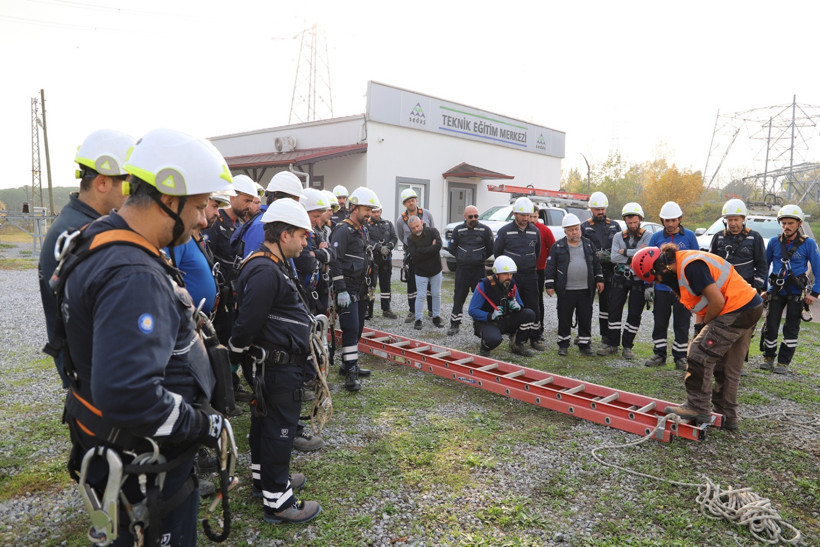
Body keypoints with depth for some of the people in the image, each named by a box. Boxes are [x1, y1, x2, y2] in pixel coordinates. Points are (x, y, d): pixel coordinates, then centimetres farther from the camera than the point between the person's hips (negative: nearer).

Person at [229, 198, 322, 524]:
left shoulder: (273, 265, 11)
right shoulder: (265, 271, -23)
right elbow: (247, 323, -23)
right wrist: (238, 357, -9)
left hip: (274, 366, 11)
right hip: (279, 366, -11)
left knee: (265, 421, 22)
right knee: (279, 427, 1)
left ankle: (264, 477, 40)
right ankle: (276, 499, 15)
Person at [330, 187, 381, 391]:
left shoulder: (362, 231, 17)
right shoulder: (343, 230, -13)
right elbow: (335, 261, -20)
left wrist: (368, 286, 24)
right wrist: (341, 290, -23)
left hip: (360, 289, 10)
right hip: (347, 289, -10)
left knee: (357, 328, 15)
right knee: (351, 329, -10)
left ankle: (349, 364, 27)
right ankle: (350, 373, -5)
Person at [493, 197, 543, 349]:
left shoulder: (535, 231, 6)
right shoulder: (505, 231, -4)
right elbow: (497, 251, 6)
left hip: (530, 276, 3)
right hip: (511, 276, -3)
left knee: (533, 307, 5)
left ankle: (535, 338, 14)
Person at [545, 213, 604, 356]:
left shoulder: (588, 244, 10)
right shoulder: (558, 246, 1)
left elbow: (596, 263, 16)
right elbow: (550, 266, 0)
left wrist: (599, 279, 9)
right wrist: (549, 285, -5)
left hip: (586, 290, 2)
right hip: (566, 291, -2)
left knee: (586, 318, 8)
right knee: (564, 318, 5)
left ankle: (585, 344, 20)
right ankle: (563, 345, 18)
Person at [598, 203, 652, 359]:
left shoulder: (648, 237, -2)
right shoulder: (618, 237, 7)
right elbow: (614, 257, -8)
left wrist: (625, 252, -15)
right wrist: (635, 254, -14)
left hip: (639, 280, -2)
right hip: (620, 278, 3)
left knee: (634, 314, 3)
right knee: (614, 310, 3)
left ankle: (627, 346, 15)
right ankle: (612, 344, 14)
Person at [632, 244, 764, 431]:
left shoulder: (691, 266, -22)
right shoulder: (682, 265, 10)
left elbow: (717, 301, -23)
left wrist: (704, 323, -7)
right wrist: (704, 325, 8)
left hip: (736, 311, -11)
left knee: (700, 354, -9)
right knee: (729, 368, 16)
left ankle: (697, 407, -2)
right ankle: (727, 416, 26)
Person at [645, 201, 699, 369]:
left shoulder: (689, 236, 0)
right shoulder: (656, 237, 3)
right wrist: (648, 285, 1)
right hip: (661, 288, 2)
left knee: (682, 325, 6)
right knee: (660, 324, 9)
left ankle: (680, 357, 16)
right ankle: (659, 355, 20)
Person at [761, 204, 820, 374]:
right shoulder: (774, 242, 2)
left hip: (797, 292, -1)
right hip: (776, 291, 2)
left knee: (791, 329, 3)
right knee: (771, 326, 0)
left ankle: (783, 362, 12)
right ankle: (768, 357, 18)